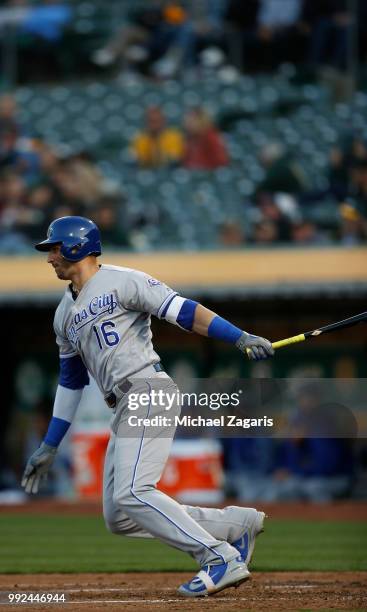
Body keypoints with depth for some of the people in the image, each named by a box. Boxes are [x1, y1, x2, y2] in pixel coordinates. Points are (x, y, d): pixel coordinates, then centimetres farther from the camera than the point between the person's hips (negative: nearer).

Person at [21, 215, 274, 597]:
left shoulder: (121, 282, -3)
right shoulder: (65, 315, 22)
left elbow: (182, 311, -11)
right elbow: (70, 381, 27)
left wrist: (240, 338, -21)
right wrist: (49, 447, 24)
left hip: (149, 393, -9)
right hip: (125, 411, 9)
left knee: (131, 494, -24)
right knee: (118, 518, 2)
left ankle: (221, 560, -21)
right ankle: (236, 525, 5)